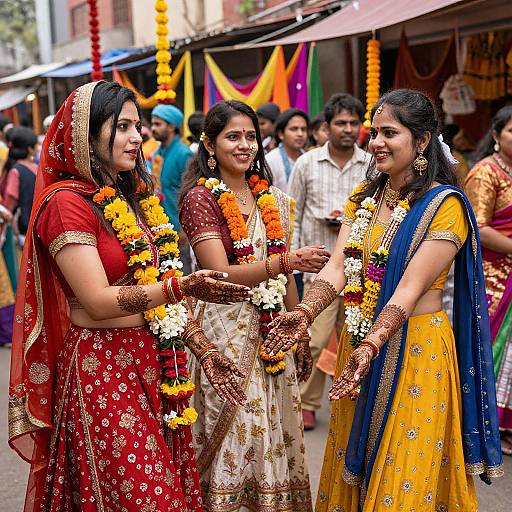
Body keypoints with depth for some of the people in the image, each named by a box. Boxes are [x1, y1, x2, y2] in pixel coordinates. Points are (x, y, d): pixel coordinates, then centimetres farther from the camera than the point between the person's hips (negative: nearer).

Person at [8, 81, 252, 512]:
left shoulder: (135, 198, 12)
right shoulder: (67, 202, -12)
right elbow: (99, 301, -19)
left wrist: (204, 350, 10)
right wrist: (182, 287, -28)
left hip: (156, 365, 8)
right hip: (103, 373, -7)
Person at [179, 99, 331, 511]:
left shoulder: (273, 199, 10)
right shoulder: (200, 198, -7)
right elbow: (221, 274, -18)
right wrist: (287, 261, -28)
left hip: (274, 331, 5)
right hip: (227, 330, -5)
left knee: (276, 431, 12)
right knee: (235, 436, 2)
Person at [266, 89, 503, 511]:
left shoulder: (444, 205, -13)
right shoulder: (364, 196, 7)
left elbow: (410, 287, -22)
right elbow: (338, 267, -5)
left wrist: (372, 346, -34)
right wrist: (304, 313, -22)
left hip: (414, 346, -6)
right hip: (360, 341, 6)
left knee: (405, 473, 7)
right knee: (354, 466, 19)